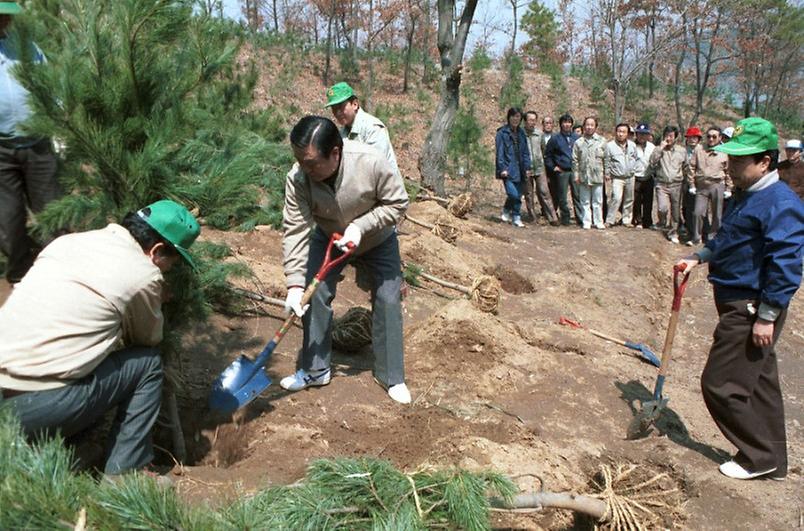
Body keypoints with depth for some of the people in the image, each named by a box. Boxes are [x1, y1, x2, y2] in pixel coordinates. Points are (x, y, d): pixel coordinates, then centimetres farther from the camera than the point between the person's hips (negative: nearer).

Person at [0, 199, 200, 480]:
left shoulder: (68, 241, 11)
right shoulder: (144, 275, -8)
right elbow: (149, 339, 8)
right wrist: (155, 303, 24)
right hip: (35, 409, -7)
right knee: (148, 363, 5)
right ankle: (124, 476, 7)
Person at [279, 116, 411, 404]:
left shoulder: (372, 163, -37)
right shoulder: (297, 179, -31)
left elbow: (398, 203, -23)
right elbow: (295, 231, -27)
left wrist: (360, 226, -34)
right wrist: (294, 283, -32)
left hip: (377, 239, -1)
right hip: (328, 238, 2)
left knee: (388, 301, -2)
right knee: (314, 296, -5)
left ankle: (392, 376, 13)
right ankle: (315, 370, 13)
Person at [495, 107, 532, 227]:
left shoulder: (521, 133, 15)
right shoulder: (502, 133, -3)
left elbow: (525, 152, 16)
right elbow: (499, 152, -6)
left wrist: (527, 168, 8)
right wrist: (502, 168, -14)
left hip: (519, 170, 6)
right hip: (508, 170, -5)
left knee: (518, 195, 5)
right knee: (513, 194, -17)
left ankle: (516, 218, 15)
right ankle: (506, 211, 9)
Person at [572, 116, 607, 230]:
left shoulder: (602, 141, 6)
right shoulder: (578, 142, 6)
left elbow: (606, 159, 7)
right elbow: (575, 160, 5)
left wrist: (606, 173, 2)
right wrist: (576, 175, 0)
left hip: (597, 176, 0)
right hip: (583, 176, 1)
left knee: (597, 201, 4)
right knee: (585, 201, 6)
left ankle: (598, 222, 11)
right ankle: (586, 222, 12)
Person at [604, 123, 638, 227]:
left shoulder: (632, 145, 7)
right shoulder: (610, 145, -5)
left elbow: (635, 159, 18)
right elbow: (607, 162, -1)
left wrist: (633, 170, 11)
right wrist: (607, 175, -2)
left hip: (630, 177, 5)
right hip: (617, 178, -5)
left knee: (629, 200, 10)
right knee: (616, 198, -18)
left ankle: (626, 220, 22)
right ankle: (610, 220, -9)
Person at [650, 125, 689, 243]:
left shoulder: (682, 151, 8)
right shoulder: (659, 149, 4)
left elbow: (686, 167, 16)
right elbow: (652, 161, -14)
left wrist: (686, 180, 7)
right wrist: (661, 147, -14)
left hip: (676, 185, 2)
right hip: (662, 185, -2)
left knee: (675, 211, 6)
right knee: (663, 208, -19)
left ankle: (673, 233, 21)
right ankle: (664, 225, 11)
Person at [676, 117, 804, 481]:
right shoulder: (743, 195, 11)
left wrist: (766, 317, -22)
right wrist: (698, 258, 12)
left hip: (752, 309, -10)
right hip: (737, 303, 10)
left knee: (721, 383, -3)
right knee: (759, 383, 17)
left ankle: (759, 457, 15)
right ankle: (773, 462, 31)